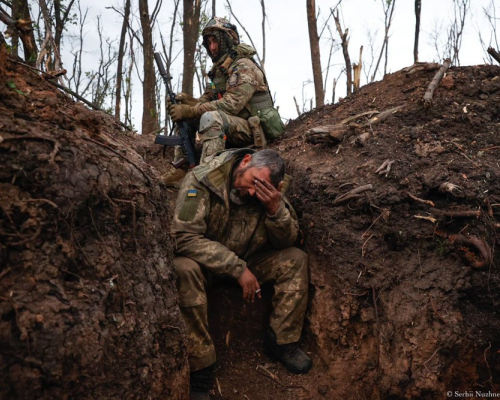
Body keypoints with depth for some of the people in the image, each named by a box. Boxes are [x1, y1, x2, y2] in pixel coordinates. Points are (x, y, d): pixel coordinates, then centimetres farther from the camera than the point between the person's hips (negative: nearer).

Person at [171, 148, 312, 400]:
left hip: (246, 262, 5)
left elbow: (287, 241, -7)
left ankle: (281, 342, -1)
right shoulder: (201, 180, -24)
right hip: (204, 263, -4)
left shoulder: (269, 192, -9)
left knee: (295, 259, -12)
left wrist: (276, 208, -29)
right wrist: (237, 268, -33)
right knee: (184, 269, -37)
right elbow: (183, 237, -31)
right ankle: (198, 367, -27)